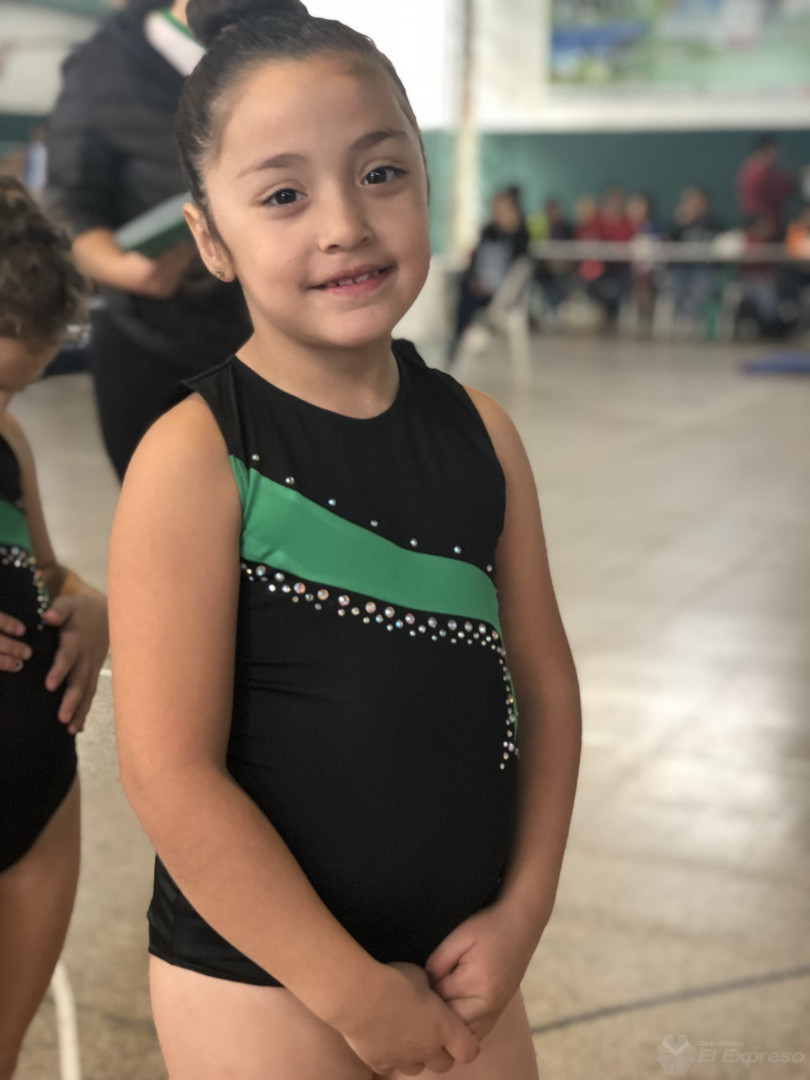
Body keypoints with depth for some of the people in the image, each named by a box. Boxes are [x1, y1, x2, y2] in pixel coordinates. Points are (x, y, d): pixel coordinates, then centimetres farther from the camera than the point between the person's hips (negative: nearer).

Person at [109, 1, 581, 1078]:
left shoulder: (479, 429, -3)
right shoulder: (193, 459, -17)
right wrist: (355, 991, -13)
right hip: (259, 982, -4)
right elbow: (170, 774, -18)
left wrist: (521, 913, -2)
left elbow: (543, 683, 3)